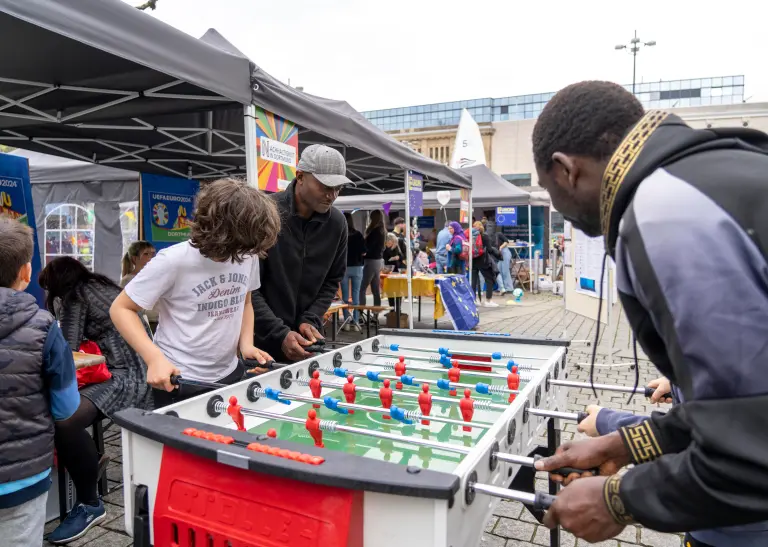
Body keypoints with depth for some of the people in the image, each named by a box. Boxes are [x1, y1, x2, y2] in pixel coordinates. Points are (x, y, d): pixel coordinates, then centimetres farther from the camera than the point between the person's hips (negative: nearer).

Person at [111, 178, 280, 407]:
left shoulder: (248, 255, -7)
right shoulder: (174, 261, -21)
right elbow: (121, 309, -11)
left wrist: (246, 344, -6)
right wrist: (155, 358, -24)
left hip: (230, 375, 5)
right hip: (179, 383, -5)